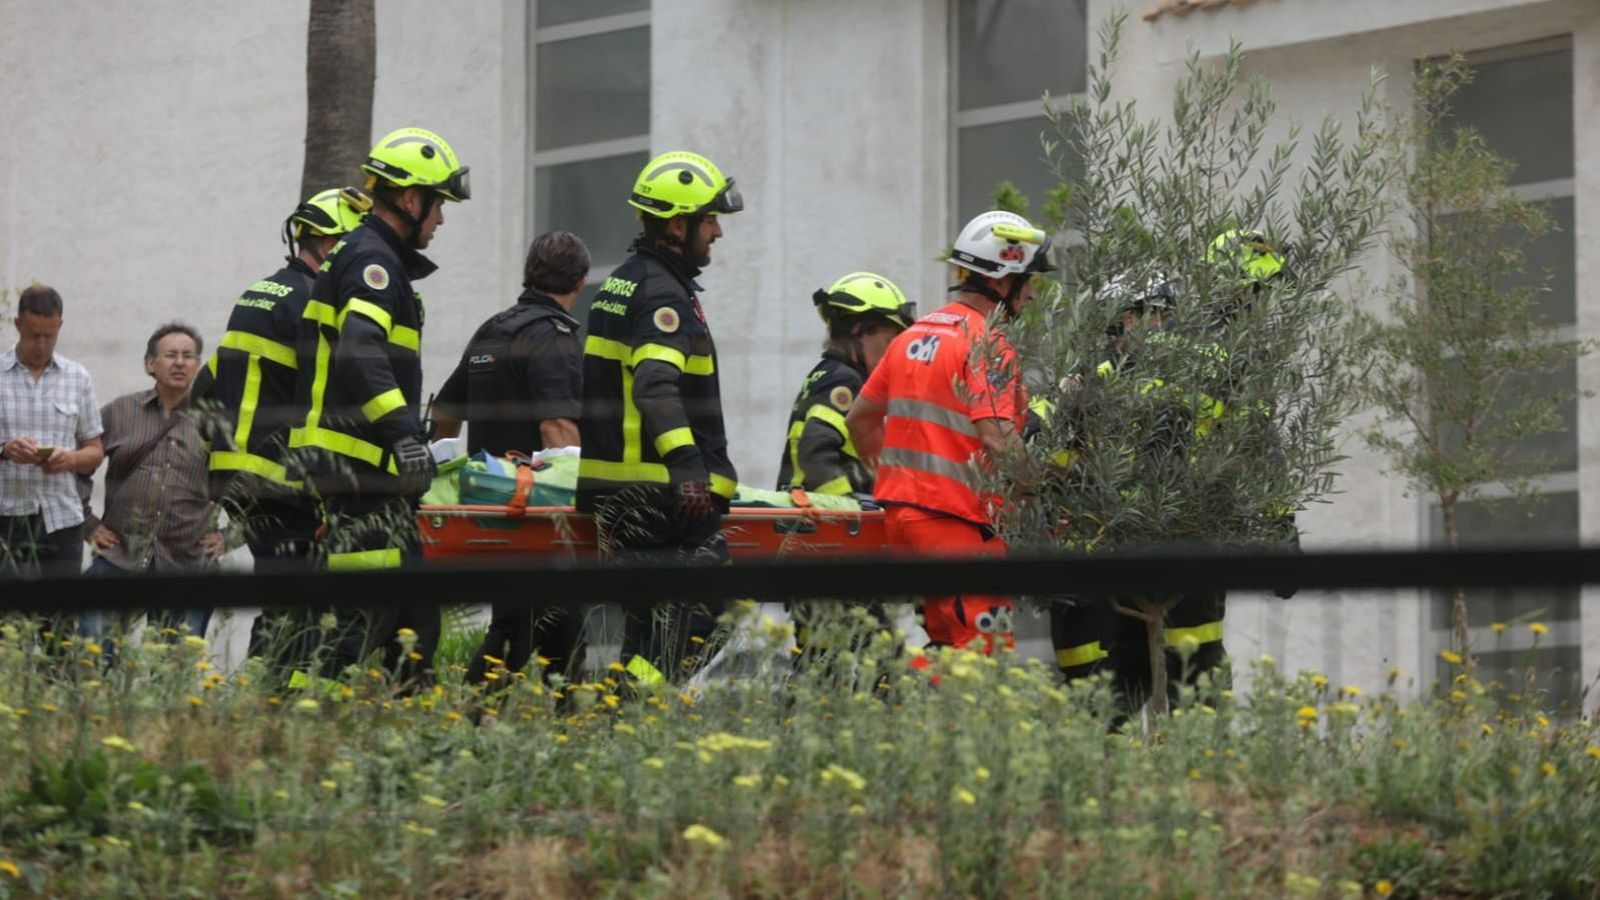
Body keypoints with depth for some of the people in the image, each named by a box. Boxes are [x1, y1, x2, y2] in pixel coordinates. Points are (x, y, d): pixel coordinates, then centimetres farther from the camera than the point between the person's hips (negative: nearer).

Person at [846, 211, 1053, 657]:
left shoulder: (913, 336, 15)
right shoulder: (986, 344, -11)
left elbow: (860, 418, 21)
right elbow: (997, 441, -21)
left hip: (899, 511, 9)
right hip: (957, 520, -9)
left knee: (948, 648, 15)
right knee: (985, 655, -9)